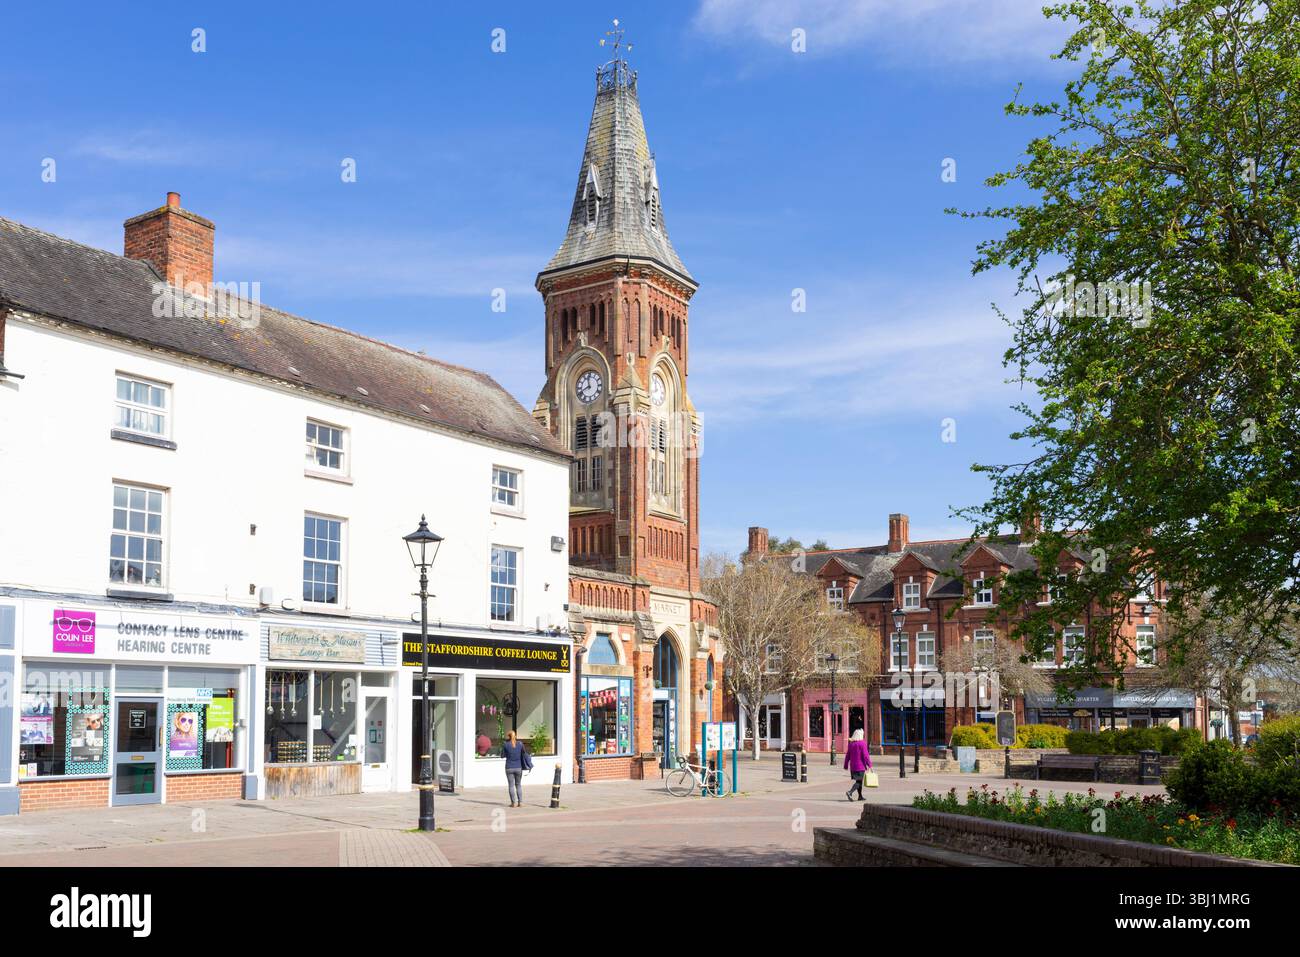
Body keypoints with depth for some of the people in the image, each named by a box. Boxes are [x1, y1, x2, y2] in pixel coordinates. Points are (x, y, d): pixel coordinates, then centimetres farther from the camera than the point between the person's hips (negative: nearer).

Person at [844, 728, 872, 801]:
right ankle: (850, 792, -23)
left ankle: (860, 796, 22)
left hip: (853, 766, 7)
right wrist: (869, 765, -11)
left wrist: (846, 765, 18)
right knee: (859, 781, -6)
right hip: (860, 766, -7)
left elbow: (847, 756, 12)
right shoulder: (862, 743, -11)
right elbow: (865, 755, -15)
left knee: (858, 781, 17)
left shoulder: (851, 744, 8)